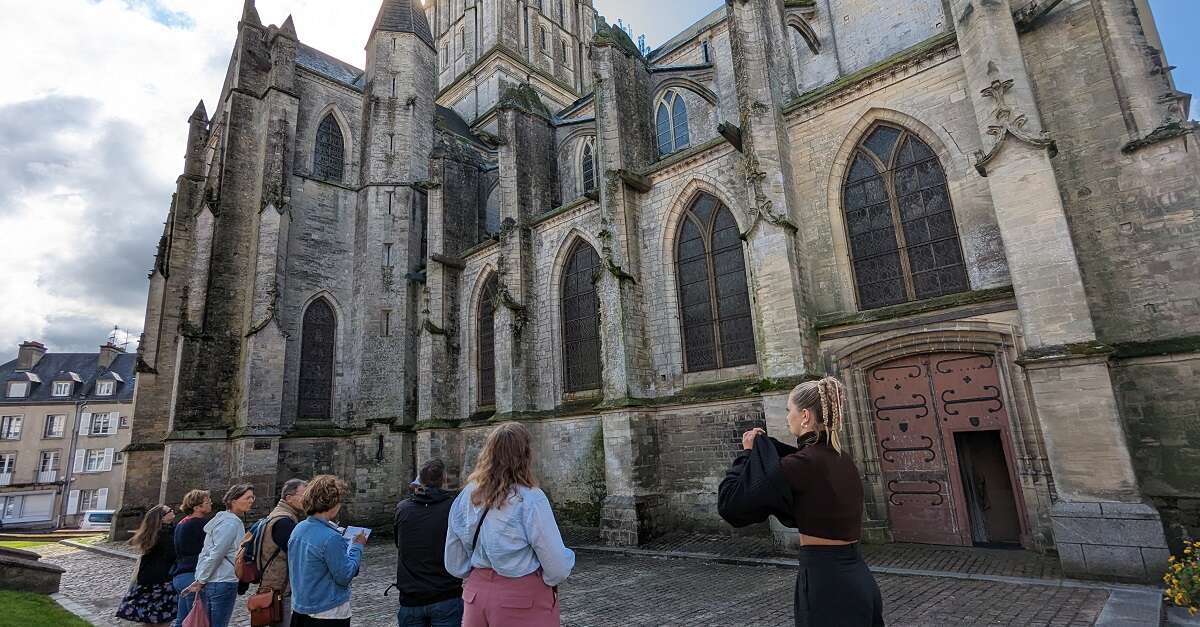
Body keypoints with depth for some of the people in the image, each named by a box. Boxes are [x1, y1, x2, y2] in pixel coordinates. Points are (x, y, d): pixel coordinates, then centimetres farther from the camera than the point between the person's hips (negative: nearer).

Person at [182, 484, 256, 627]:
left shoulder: (223, 519, 15)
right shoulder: (231, 522, -16)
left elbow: (207, 552, 18)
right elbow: (216, 555, -19)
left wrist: (200, 580, 16)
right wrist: (201, 581, -10)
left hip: (211, 583, 10)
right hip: (222, 583, -10)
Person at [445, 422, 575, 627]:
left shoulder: (467, 496, -2)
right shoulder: (529, 499, -20)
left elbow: (454, 563, 7)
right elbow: (557, 566, -19)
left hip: (477, 593, 5)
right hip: (523, 601, -5)